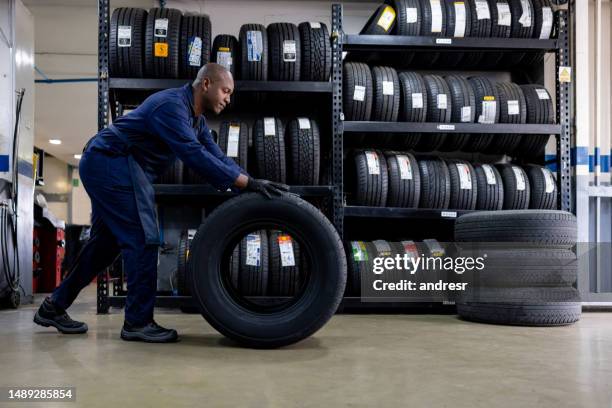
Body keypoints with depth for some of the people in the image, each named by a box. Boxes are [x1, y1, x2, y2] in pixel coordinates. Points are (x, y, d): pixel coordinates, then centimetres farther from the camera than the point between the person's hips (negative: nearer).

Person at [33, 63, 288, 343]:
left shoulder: (196, 118, 12)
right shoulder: (172, 105, -20)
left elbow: (217, 157, 6)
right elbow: (194, 156, -31)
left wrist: (252, 181, -7)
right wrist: (246, 182, -31)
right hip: (111, 163, -11)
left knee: (106, 242, 15)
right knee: (142, 239, -11)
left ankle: (54, 307, 26)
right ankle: (138, 322, -3)